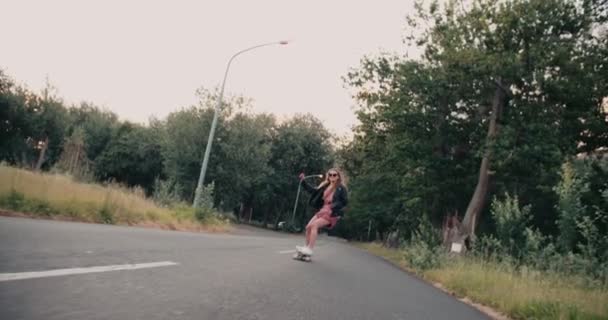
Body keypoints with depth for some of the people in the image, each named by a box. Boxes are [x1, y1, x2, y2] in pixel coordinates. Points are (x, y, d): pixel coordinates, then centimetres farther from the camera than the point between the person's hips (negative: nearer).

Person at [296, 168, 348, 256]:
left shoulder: (341, 188, -6)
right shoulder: (325, 186, 11)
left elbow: (345, 201, -10)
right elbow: (313, 191, 18)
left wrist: (334, 207, -21)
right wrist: (303, 181, 13)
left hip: (332, 213, -7)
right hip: (322, 211, 7)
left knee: (314, 225, -21)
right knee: (308, 227, -2)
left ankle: (309, 249, -18)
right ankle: (307, 247, 9)